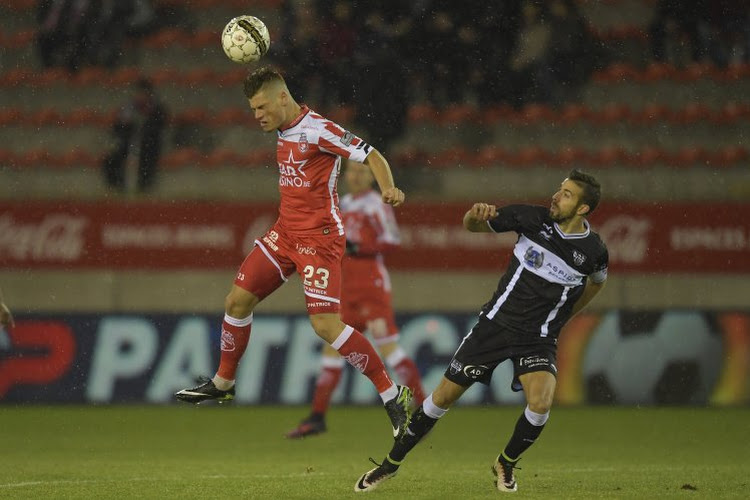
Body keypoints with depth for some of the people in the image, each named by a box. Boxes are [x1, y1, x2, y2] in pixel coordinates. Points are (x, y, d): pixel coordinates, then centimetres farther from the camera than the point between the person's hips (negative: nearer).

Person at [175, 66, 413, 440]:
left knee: (326, 325, -17)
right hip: (285, 233, 9)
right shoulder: (283, 132, 9)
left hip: (319, 237, -9)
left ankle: (393, 396, -9)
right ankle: (223, 384, 29)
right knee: (237, 301, 9)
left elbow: (371, 156, -18)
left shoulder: (318, 130, -16)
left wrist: (388, 189, -33)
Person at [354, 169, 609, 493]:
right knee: (444, 396, 2)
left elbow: (597, 282, 15)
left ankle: (505, 464, 4)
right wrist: (476, 215, -22)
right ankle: (391, 463, 20)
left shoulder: (593, 250, -11)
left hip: (538, 338, -1)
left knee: (540, 401, -26)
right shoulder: (533, 218, -10)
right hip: (497, 321, 1)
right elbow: (471, 226, 3)